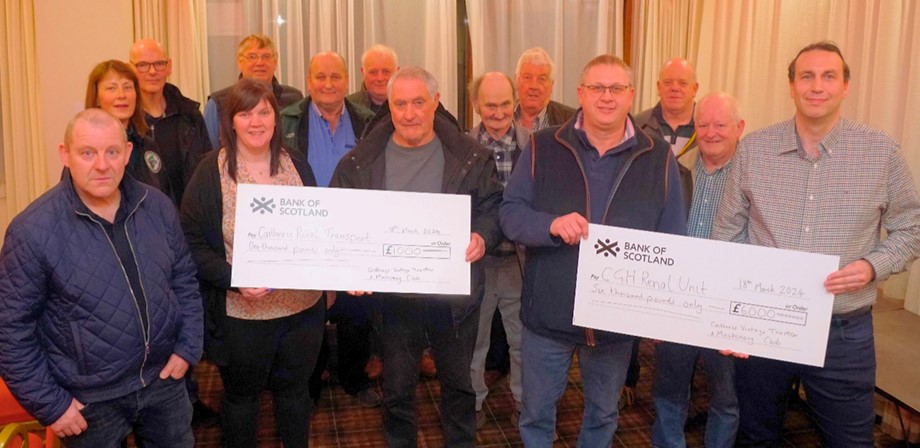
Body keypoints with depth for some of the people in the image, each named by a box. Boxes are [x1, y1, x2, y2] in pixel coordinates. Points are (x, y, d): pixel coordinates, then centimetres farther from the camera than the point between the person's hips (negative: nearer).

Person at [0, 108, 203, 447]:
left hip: (164, 381, 4)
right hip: (89, 400, -3)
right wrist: (49, 404, -11)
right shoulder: (33, 231, -17)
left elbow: (184, 279, 7)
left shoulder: (158, 207, -4)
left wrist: (188, 347, 0)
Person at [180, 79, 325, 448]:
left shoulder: (296, 165, 4)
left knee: (294, 390, 20)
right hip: (241, 315, -3)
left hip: (302, 307, 3)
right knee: (241, 396, 16)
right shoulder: (210, 172, -8)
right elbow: (193, 244, -10)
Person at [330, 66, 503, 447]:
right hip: (393, 293, 0)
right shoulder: (360, 162, -4)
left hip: (455, 292, 0)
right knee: (397, 388, 16)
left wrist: (482, 236, -20)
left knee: (458, 383, 20)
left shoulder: (471, 157, -5)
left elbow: (494, 208, 1)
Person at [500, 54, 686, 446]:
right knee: (536, 413, 15)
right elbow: (510, 213, -6)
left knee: (603, 414, 22)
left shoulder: (659, 158, 0)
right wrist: (551, 225, -26)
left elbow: (672, 241, 2)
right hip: (548, 312, -1)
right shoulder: (542, 147, -3)